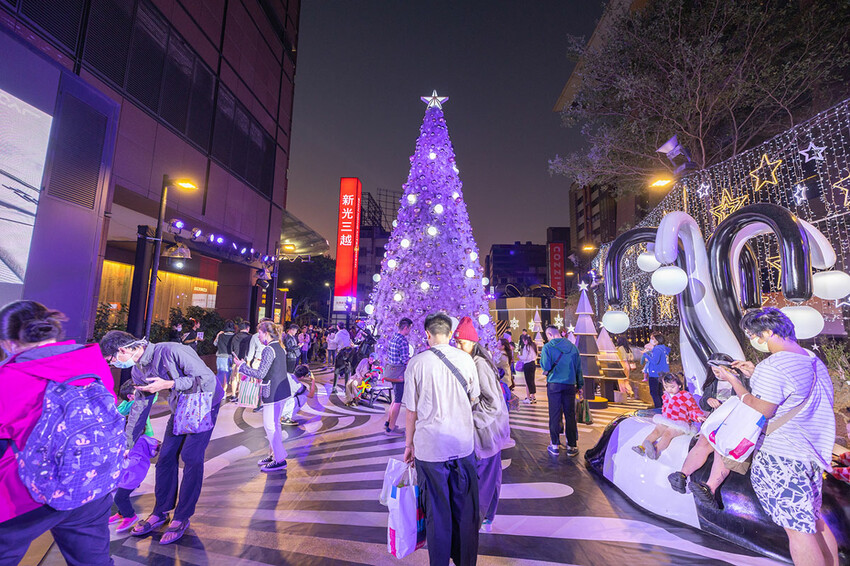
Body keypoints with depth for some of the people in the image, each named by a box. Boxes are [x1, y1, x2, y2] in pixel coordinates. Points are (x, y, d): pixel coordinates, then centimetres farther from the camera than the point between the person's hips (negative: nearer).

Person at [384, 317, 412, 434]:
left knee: (396, 398, 22)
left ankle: (388, 422, 30)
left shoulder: (391, 339, 9)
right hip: (399, 373, -9)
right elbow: (405, 360, -20)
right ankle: (391, 428, 9)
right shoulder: (403, 341, -19)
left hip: (390, 371, 9)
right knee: (398, 401, 2)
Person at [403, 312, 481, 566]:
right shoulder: (465, 359, -5)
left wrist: (409, 443, 8)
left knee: (437, 510, 14)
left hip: (430, 447, -2)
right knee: (465, 508, 19)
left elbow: (411, 410, -6)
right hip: (464, 443, 2)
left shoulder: (416, 363, -11)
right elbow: (473, 398, 9)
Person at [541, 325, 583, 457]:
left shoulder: (548, 347, -7)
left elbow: (546, 367, -13)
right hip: (570, 384, 3)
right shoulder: (572, 346, 5)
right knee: (570, 415, 9)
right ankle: (572, 446, 17)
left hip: (554, 384, -3)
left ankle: (554, 446, 13)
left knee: (554, 415, 5)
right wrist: (580, 385, 17)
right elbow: (578, 367, 10)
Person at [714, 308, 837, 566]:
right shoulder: (814, 361, 9)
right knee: (814, 522, 21)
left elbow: (760, 412, -19)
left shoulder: (772, 366, -21)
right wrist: (755, 375, 13)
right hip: (814, 455, 9)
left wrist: (734, 381, -10)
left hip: (779, 458, -9)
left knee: (796, 529, 1)